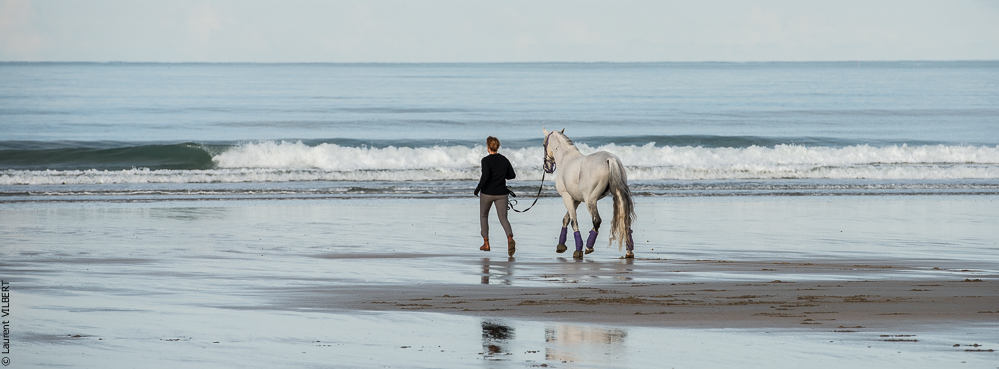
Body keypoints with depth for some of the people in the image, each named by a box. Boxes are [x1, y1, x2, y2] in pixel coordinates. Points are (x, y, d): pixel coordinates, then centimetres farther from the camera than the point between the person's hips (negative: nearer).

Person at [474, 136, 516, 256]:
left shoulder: (486, 160, -12)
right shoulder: (504, 160, 3)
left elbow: (485, 176, -24)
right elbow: (512, 175, 9)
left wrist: (478, 188, -11)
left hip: (487, 193, -3)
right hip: (502, 193, 3)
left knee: (483, 216, 19)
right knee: (503, 218, 2)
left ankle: (486, 243, 19)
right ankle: (510, 238, -26)